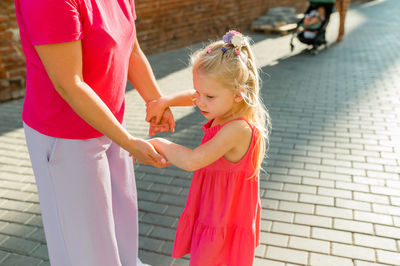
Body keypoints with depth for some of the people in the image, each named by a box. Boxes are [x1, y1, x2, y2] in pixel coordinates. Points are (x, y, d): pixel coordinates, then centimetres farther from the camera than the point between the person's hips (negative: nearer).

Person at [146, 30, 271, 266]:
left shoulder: (238, 129, -31)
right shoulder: (229, 109, -4)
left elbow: (192, 161, -36)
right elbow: (193, 97, 13)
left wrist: (159, 144, -20)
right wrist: (164, 102, -3)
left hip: (224, 221, -9)